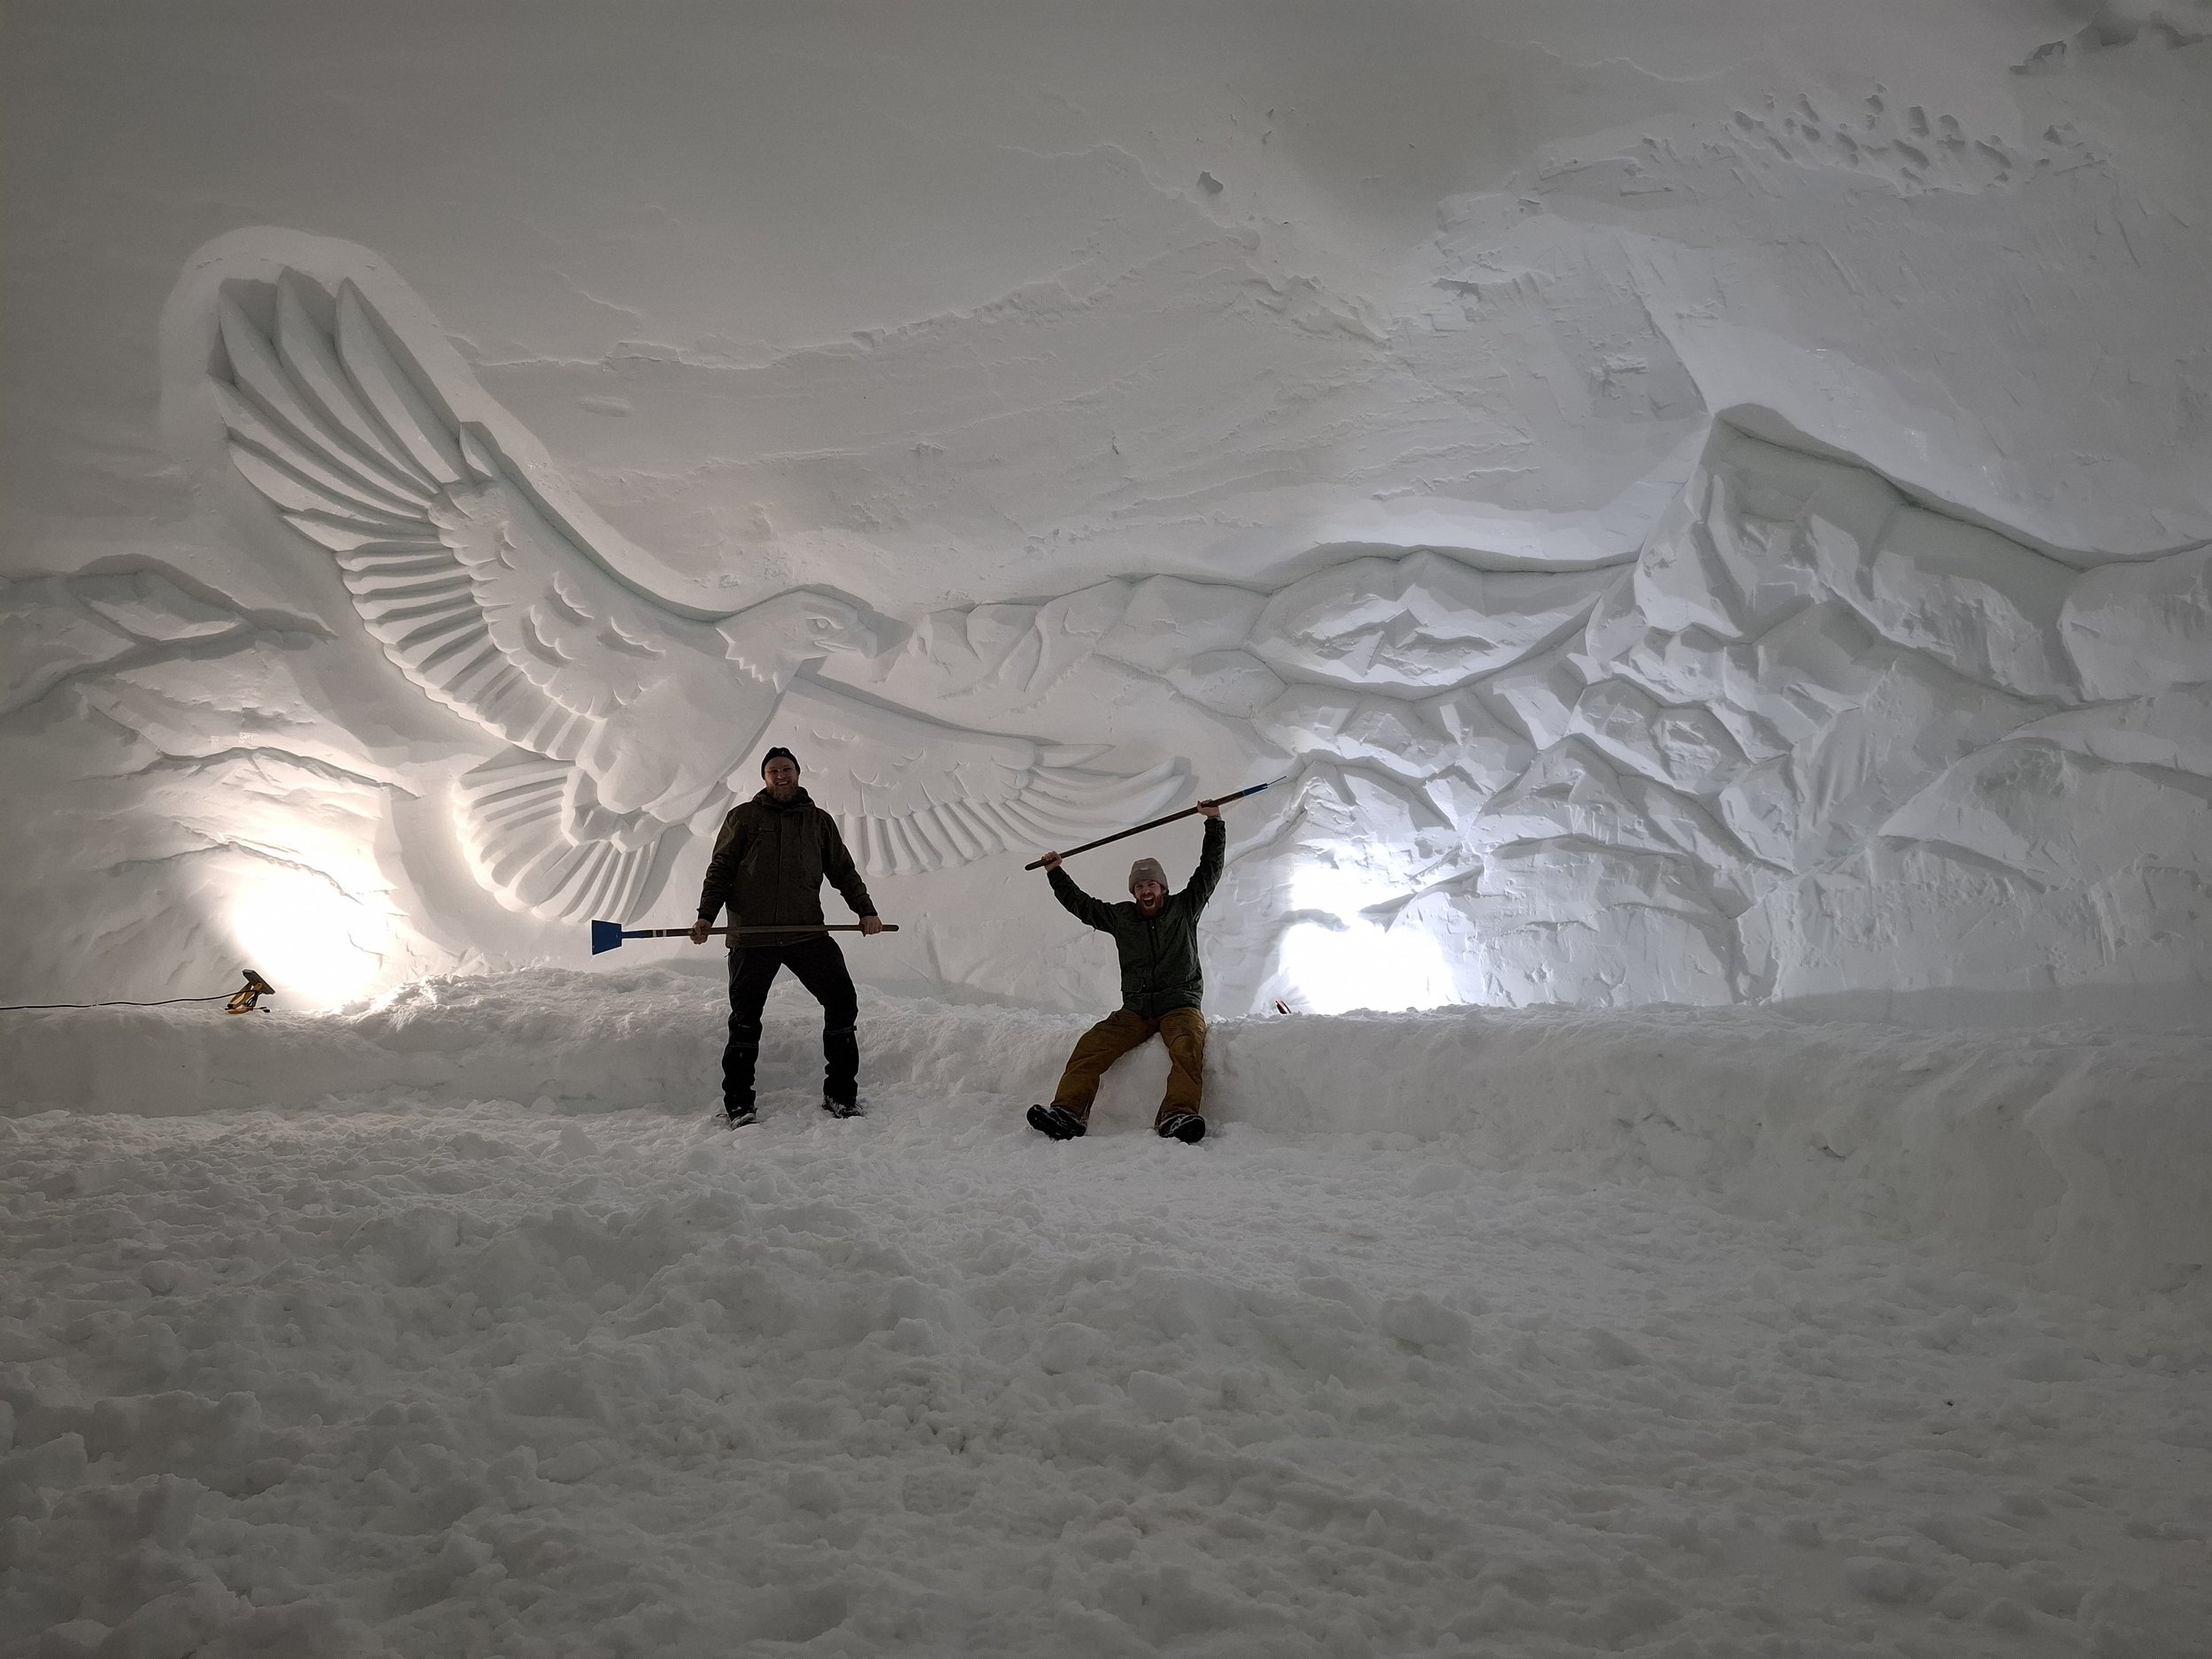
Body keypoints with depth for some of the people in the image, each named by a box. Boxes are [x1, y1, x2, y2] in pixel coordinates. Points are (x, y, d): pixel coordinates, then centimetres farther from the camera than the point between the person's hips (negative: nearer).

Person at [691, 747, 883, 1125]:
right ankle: (738, 1105, 15)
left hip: (808, 933, 2)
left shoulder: (819, 821, 13)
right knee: (745, 1021, 4)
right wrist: (706, 916, -5)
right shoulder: (744, 817, 6)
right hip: (751, 938, -2)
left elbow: (843, 871, 17)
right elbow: (720, 869, 6)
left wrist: (865, 910, 5)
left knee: (842, 1001, -7)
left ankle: (840, 1094, 2)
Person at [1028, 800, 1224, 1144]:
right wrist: (1056, 873, 28)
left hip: (1180, 1005, -2)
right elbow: (1080, 904, 28)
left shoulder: (1183, 908, 12)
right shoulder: (1121, 917, 18)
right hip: (1134, 1010, 3)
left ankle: (1178, 1115, -56)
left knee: (1188, 1043, -37)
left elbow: (1210, 869, 10)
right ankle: (1068, 1112, -41)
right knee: (1092, 1044, -25)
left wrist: (1214, 823, 6)